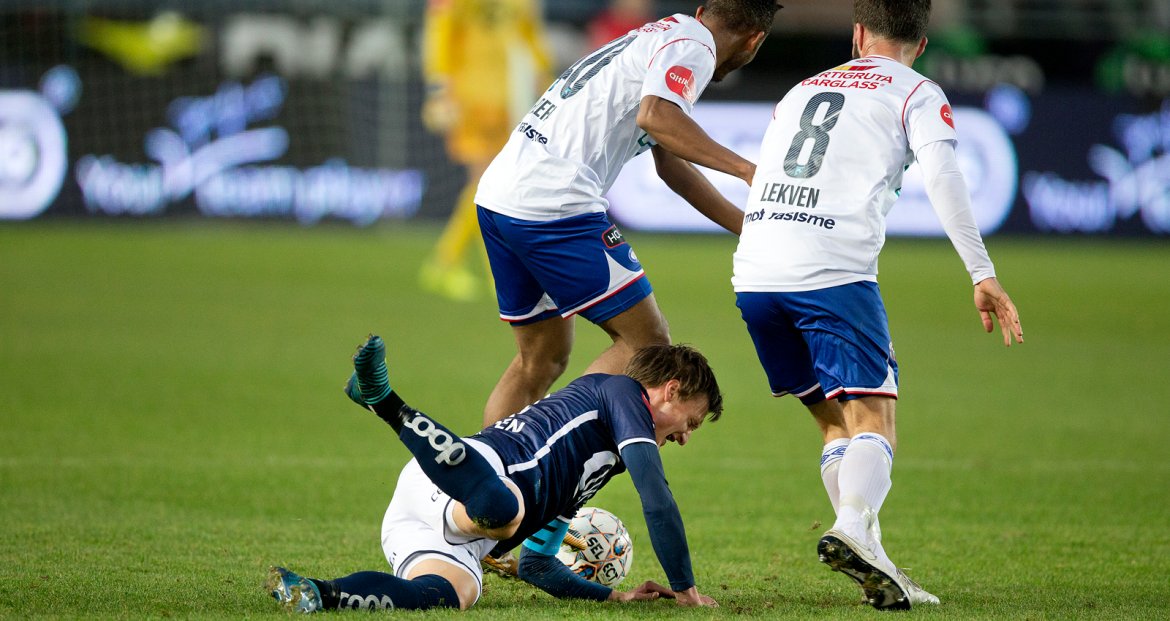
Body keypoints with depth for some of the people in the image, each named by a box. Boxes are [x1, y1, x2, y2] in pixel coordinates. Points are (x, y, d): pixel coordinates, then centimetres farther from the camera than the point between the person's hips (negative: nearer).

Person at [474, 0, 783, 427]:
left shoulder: (657, 37, 26)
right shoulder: (692, 47, -4)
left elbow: (670, 163, 33)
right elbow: (655, 116, -25)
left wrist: (747, 228, 33)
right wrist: (745, 169, -23)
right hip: (554, 207, -9)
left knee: (540, 359, 19)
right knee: (648, 342, -2)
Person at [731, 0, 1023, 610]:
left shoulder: (800, 91, 28)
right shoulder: (918, 95, 11)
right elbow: (941, 176, -5)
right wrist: (983, 275, -9)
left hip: (754, 277, 5)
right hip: (833, 272, -5)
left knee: (835, 420, 16)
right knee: (873, 417, -7)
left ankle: (870, 559, 3)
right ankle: (853, 527, -36)